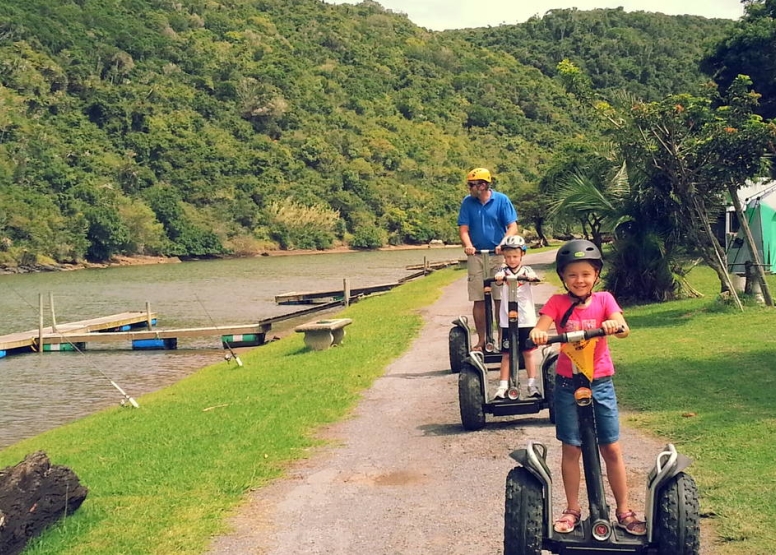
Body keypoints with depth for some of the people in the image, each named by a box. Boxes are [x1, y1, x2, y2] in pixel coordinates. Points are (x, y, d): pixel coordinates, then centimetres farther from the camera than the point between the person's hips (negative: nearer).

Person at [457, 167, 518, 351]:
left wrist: (503, 244, -23)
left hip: (499, 255, -2)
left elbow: (512, 226, -5)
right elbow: (463, 229, 1)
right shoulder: (467, 202, 3)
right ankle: (481, 340, 10)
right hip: (476, 256, 2)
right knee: (478, 300, 2)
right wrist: (468, 245, -19)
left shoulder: (501, 200, -2)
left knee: (500, 299, -1)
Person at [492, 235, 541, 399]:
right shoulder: (503, 272, 2)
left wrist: (530, 277, -42)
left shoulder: (526, 270, 4)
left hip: (527, 319, 1)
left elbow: (535, 278, -18)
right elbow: (497, 279, -20)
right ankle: (503, 386, 6)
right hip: (507, 320, 0)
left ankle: (532, 384, 14)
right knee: (506, 354, 3)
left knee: (528, 352, 8)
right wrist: (498, 278, -45)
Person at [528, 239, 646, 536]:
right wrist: (537, 333, -41)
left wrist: (614, 325, -40)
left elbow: (623, 328, -16)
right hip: (567, 385, 0)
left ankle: (623, 511, 16)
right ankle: (572, 510, 19)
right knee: (571, 449, 6)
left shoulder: (604, 300, -1)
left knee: (612, 449, 4)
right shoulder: (558, 302, -2)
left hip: (600, 383, 1)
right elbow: (541, 325, -17)